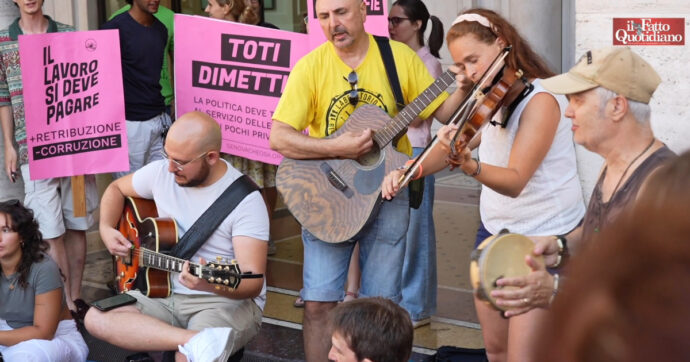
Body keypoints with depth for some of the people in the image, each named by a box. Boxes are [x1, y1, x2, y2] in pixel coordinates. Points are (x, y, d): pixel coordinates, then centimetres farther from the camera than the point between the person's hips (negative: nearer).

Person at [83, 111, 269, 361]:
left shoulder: (245, 200, -18)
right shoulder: (161, 172, -1)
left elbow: (253, 282, -23)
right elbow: (117, 189, 20)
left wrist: (211, 284, -43)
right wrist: (106, 229, 0)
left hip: (229, 300, -8)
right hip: (165, 294, 8)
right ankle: (197, 341, -35)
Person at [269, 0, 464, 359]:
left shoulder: (400, 56, -1)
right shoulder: (311, 66, -6)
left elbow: (443, 111, 1)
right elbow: (278, 138, -12)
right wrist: (336, 148, -22)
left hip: (386, 192, 1)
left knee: (381, 304, 4)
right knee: (318, 303, -4)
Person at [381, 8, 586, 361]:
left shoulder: (541, 100, -21)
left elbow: (515, 180, -30)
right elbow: (451, 145, 6)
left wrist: (469, 165, -49)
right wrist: (407, 171, -13)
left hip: (545, 239, -8)